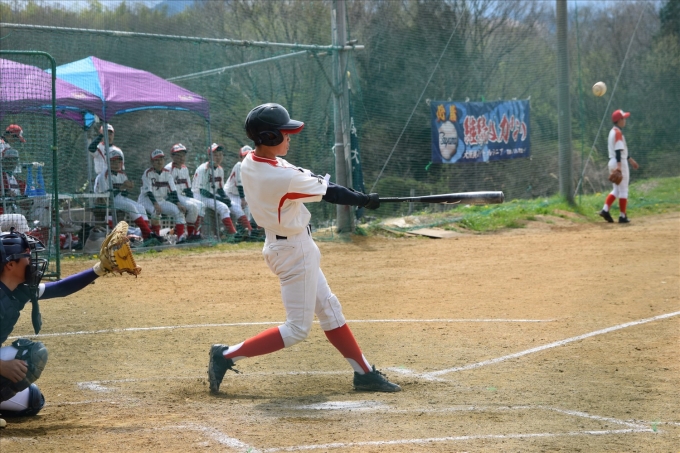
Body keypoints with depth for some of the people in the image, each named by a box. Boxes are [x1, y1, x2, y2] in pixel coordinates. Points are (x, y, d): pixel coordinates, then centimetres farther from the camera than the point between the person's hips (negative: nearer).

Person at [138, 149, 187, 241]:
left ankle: (181, 236, -12)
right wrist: (156, 204, -34)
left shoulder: (167, 173, 3)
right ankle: (155, 235, -21)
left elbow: (173, 190, -1)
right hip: (147, 200, -6)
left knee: (179, 210, -12)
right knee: (156, 211, -37)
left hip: (162, 200, 6)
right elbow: (148, 192, -21)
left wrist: (178, 204, -13)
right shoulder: (148, 173, -13)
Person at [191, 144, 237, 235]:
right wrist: (219, 198, -23)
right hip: (200, 196, -8)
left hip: (214, 196, 8)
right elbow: (202, 191, -19)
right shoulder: (203, 169, -16)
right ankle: (231, 233, -31)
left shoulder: (220, 170, 9)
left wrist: (225, 197, -7)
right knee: (222, 207, -28)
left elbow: (220, 189, 15)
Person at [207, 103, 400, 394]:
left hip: (283, 244, 10)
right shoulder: (283, 178, -28)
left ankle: (364, 373, 24)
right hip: (295, 250, -10)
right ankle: (227, 356, 0)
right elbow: (330, 193, -17)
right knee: (297, 329, -1)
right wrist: (365, 200, -3)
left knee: (329, 309, 16)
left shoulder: (250, 164, -3)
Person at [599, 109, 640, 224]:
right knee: (623, 190, -2)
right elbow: (618, 150, -23)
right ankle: (622, 216, 0)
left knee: (616, 190, 13)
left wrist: (630, 159, 31)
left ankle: (605, 209, -1)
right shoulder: (618, 132, -14)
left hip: (612, 162, 9)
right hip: (620, 163, -9)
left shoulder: (612, 132, 16)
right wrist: (619, 165, -28)